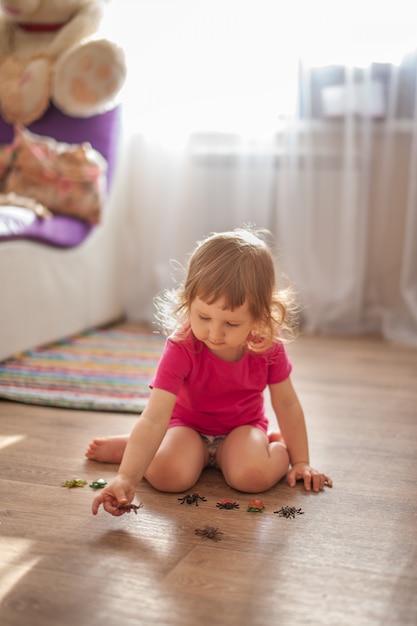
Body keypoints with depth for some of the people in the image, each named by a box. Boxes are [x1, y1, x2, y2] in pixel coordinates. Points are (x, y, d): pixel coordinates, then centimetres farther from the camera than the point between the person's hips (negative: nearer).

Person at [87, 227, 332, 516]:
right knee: (169, 476, -29)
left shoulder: (269, 346, -22)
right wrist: (126, 477, -49)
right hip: (189, 425, 0)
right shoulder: (181, 348, -31)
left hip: (243, 426, 1)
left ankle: (278, 446, 4)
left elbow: (287, 403, -5)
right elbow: (154, 418, -38)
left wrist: (301, 461, -2)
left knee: (253, 475, -30)